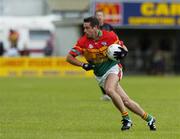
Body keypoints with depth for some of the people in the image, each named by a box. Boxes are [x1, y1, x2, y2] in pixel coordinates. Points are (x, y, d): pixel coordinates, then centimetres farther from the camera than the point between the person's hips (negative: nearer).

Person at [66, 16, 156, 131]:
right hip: (100, 76, 3)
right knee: (125, 101, -1)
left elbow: (123, 47, 4)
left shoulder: (110, 36, -11)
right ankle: (149, 119, 13)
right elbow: (69, 57, -7)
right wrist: (83, 65, -20)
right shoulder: (83, 41, -9)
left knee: (109, 90, -33)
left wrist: (123, 53, -19)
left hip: (113, 68, -3)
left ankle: (126, 118, -20)